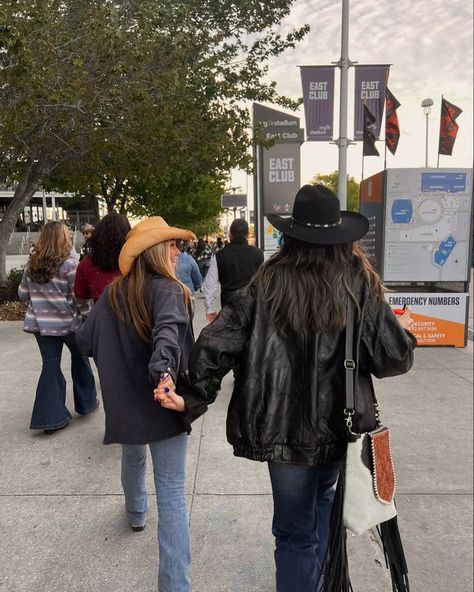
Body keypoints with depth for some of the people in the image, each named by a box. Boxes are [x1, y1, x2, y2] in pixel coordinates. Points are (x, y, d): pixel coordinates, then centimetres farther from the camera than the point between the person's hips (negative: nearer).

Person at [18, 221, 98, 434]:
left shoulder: (32, 264, 3)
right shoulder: (69, 264, -13)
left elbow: (23, 293, 11)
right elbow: (78, 296, -11)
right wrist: (85, 314, 5)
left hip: (41, 323, 4)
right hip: (67, 322, -4)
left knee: (50, 365, 8)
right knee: (79, 358, 18)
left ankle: (50, 417, 8)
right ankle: (86, 402, 30)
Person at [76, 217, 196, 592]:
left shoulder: (113, 293, 3)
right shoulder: (168, 290, -14)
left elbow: (86, 340, 7)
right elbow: (167, 332, -34)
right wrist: (164, 371, -49)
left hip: (124, 401, 7)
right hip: (160, 402, -6)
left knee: (132, 458, 34)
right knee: (171, 493, 1)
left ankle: (136, 513, 61)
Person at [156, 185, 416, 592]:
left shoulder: (270, 281, -8)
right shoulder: (359, 285, -9)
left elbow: (218, 340, -15)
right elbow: (393, 359, -7)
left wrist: (193, 397, -8)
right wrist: (403, 332, 13)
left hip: (283, 426, -1)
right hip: (338, 424, 2)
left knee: (296, 530, 15)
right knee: (321, 498, 30)